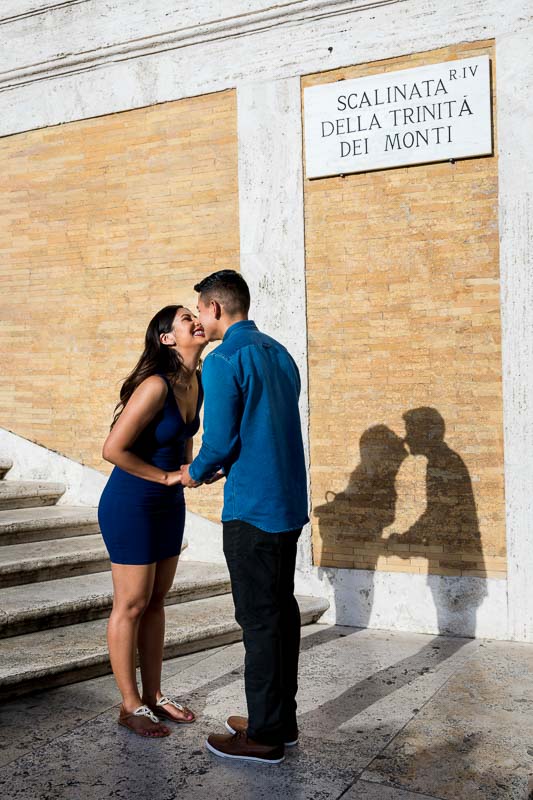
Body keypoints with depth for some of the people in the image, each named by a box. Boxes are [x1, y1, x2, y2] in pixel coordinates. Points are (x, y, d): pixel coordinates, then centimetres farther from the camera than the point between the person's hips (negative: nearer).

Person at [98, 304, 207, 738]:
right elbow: (114, 449, -24)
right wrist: (167, 476, -17)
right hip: (131, 504, -8)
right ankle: (130, 705, 18)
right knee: (131, 605, 4)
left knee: (155, 602, 15)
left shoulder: (196, 383, 1)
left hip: (169, 505, 8)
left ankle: (154, 695, 28)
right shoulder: (155, 386, -24)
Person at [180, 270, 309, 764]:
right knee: (282, 610, 15)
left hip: (252, 509, -9)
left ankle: (264, 736, 11)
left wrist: (196, 474, 3)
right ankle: (281, 719, 26)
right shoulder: (279, 354, 13)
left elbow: (219, 440, -16)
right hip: (289, 502, 9)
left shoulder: (224, 361, -13)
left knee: (259, 619, 0)